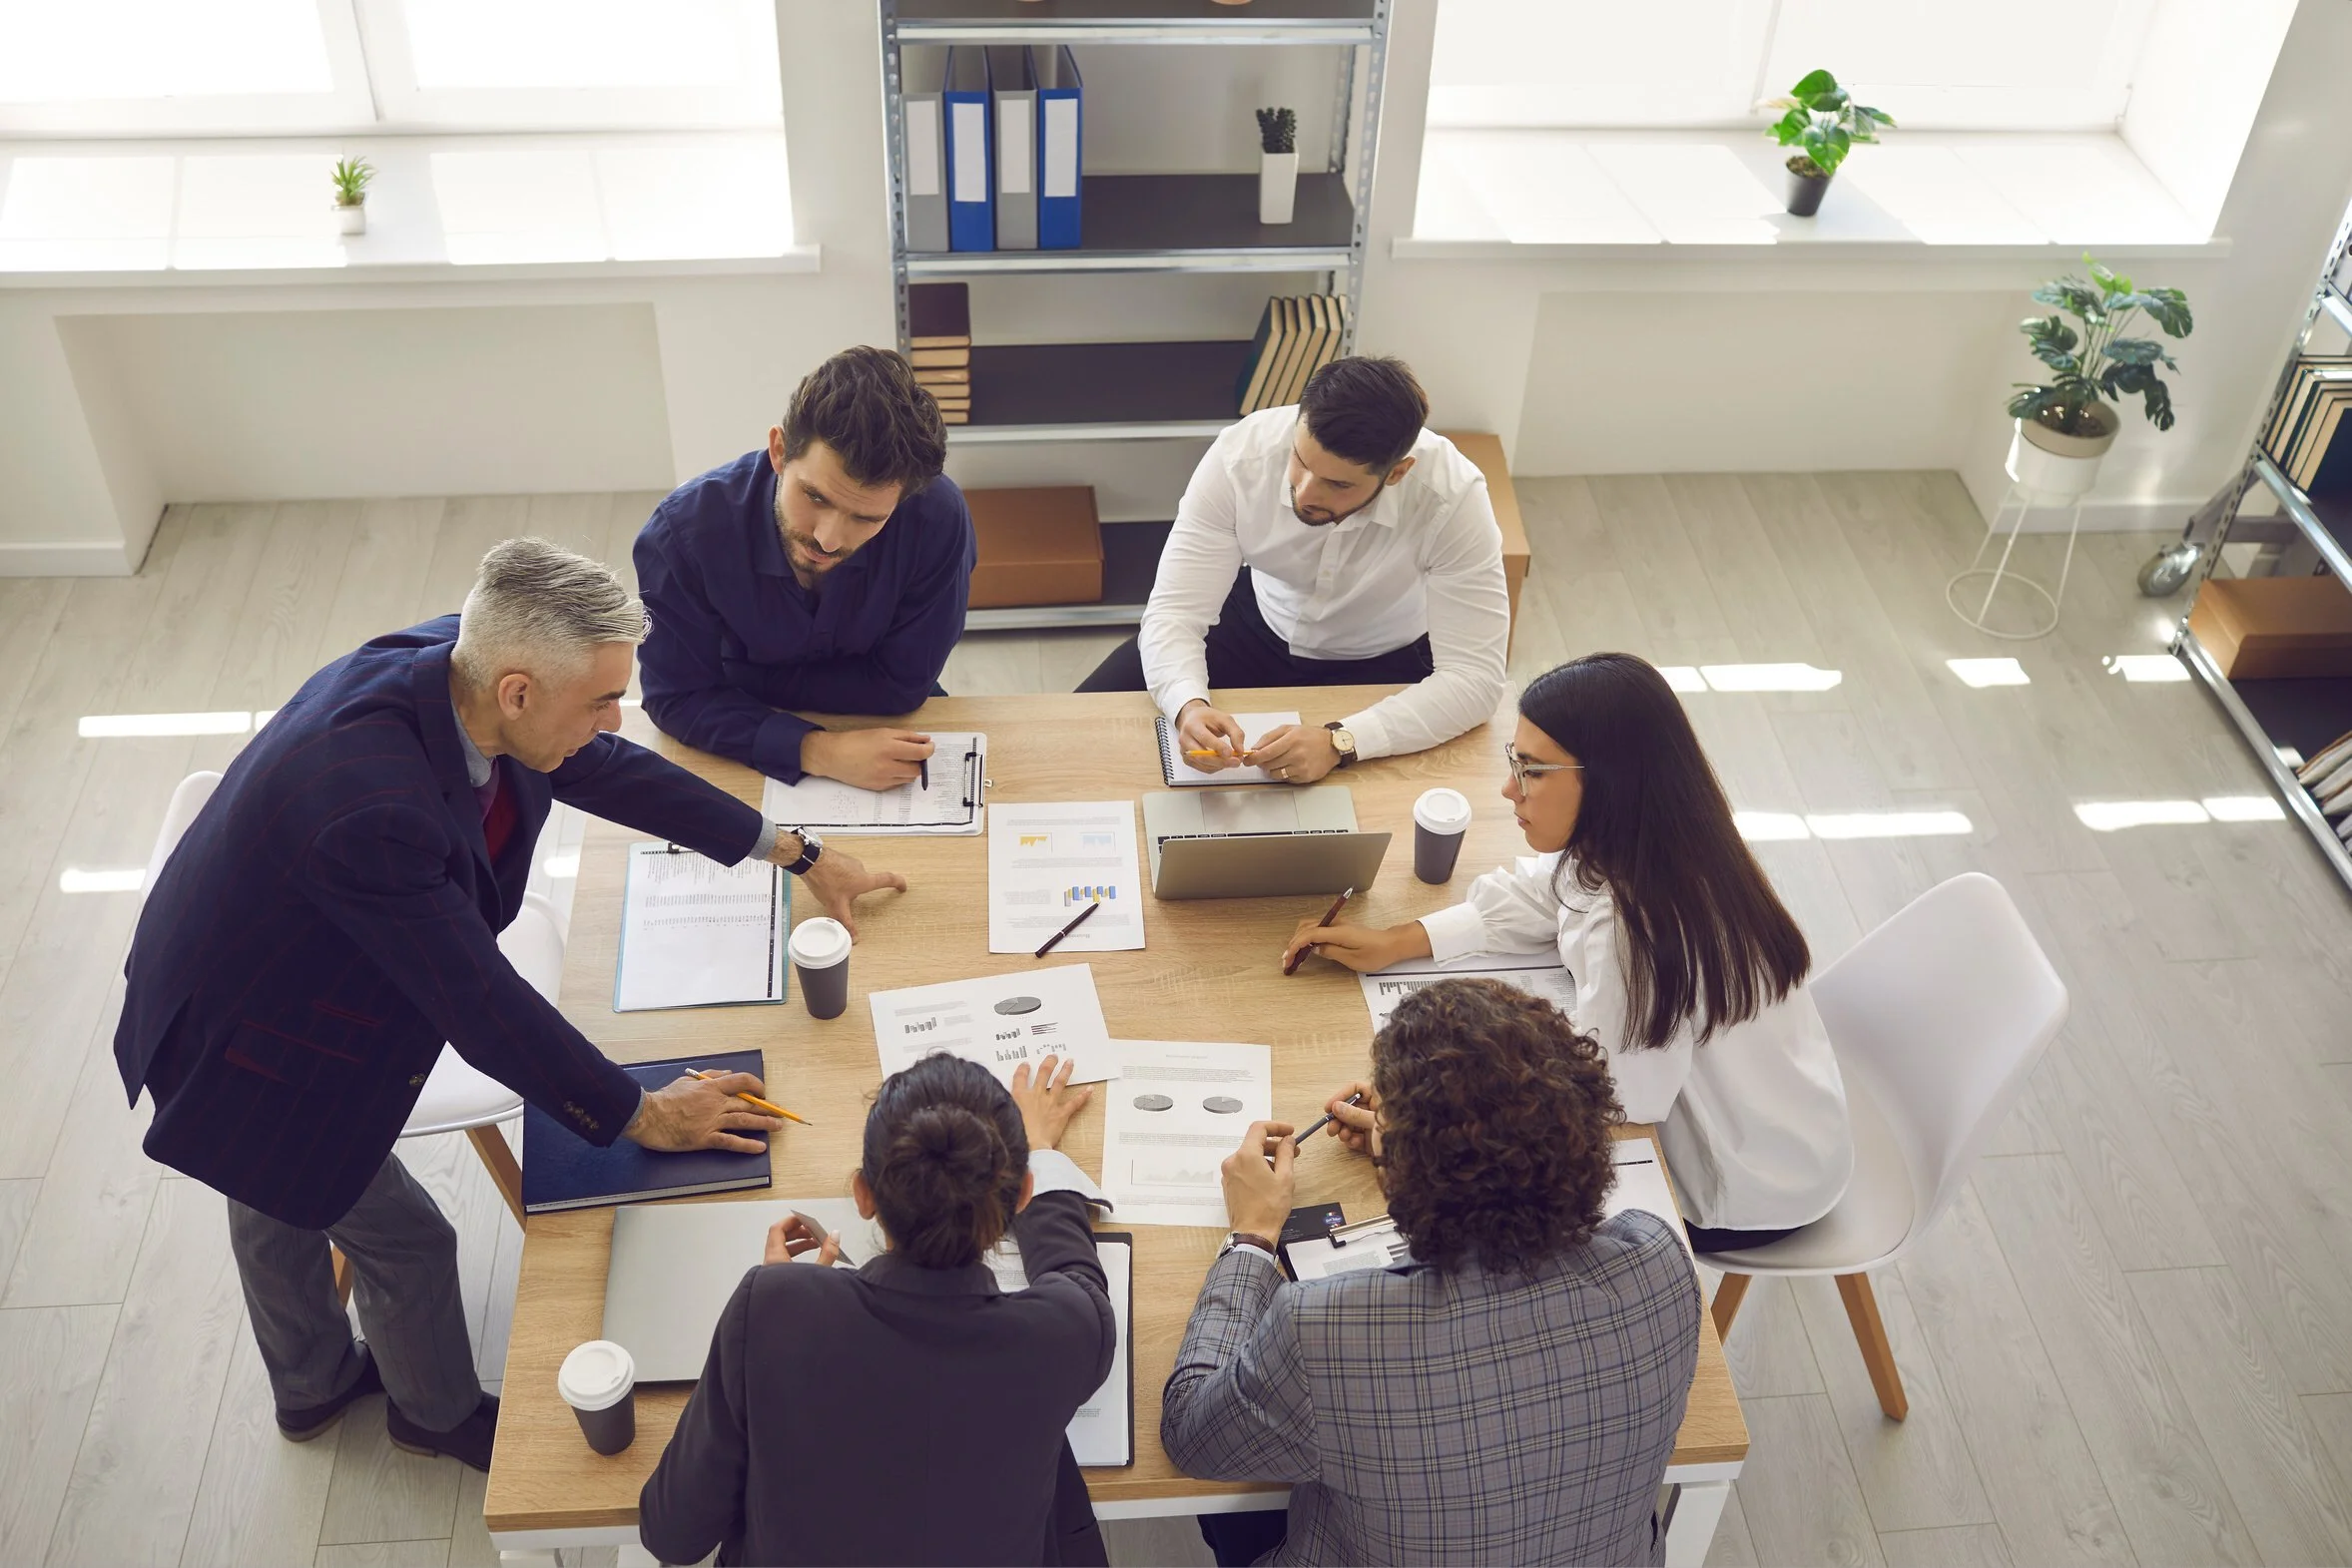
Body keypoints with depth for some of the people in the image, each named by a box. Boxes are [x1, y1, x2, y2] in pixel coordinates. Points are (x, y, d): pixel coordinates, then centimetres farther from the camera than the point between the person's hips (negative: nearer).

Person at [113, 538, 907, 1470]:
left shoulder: (455, 663, -20)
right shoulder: (372, 806, -43)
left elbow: (605, 768, -5)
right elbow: (479, 1003, -33)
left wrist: (794, 853, 1)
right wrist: (638, 1116, -21)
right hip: (246, 1056, -8)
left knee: (279, 1208, 30)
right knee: (404, 1239, 13)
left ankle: (312, 1387, 58)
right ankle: (439, 1413, 43)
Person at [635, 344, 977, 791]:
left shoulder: (938, 519, -28)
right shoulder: (683, 531, -27)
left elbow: (901, 684, -18)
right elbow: (681, 697, -20)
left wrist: (744, 680, -18)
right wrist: (815, 751, -34)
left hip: (880, 727, 0)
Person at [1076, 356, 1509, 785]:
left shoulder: (1453, 496, -34)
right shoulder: (1242, 453, -29)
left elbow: (1475, 678, -33)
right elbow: (1175, 610, -26)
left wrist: (1339, 742, -46)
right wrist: (1189, 707, -48)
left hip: (1382, 664, -2)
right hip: (1256, 620, 2)